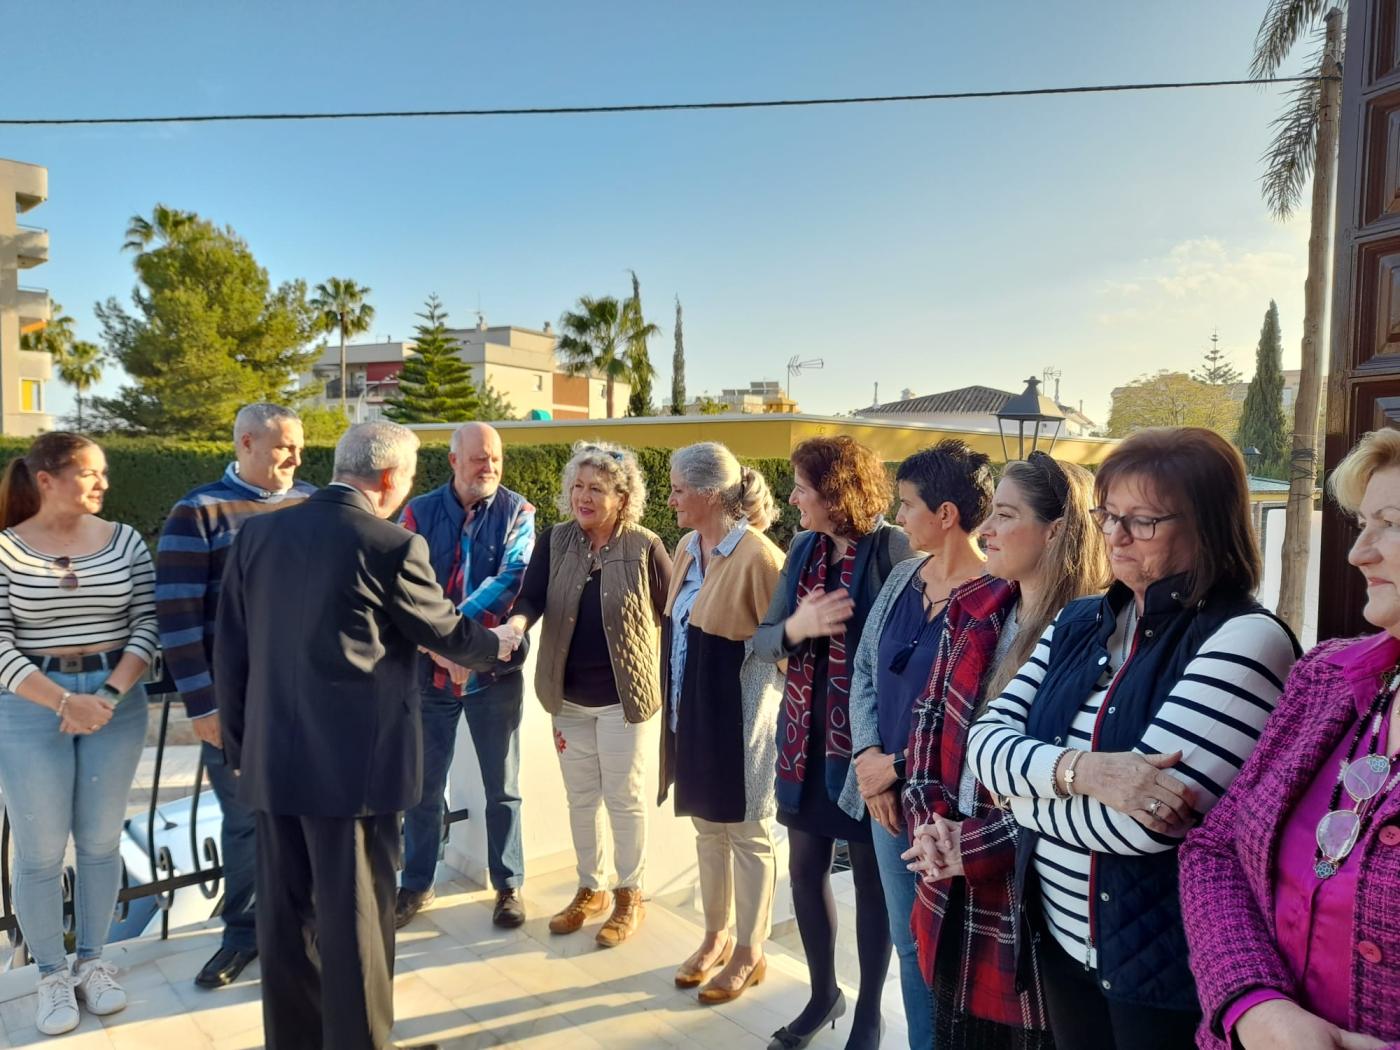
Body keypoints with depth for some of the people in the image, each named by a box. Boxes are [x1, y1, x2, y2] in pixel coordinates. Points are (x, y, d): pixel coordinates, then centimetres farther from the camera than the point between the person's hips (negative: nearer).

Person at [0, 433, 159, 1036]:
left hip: (117, 702, 2)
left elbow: (147, 626, -1)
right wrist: (65, 701, -17)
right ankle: (52, 974, 23)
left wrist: (109, 694, -13)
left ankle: (93, 962, 28)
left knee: (101, 841, 11)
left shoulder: (124, 541, 1)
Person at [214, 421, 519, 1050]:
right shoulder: (392, 546, -13)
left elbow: (229, 651, 8)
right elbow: (447, 635, 0)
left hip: (272, 759, 6)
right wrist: (498, 643, 21)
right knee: (355, 916, 7)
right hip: (356, 763, -6)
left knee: (285, 913, 17)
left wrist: (240, 745, 17)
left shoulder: (257, 533, 3)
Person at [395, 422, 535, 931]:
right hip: (429, 669, 1)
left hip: (495, 669, -1)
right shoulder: (420, 512, -1)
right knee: (423, 784, 13)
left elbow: (511, 579, -18)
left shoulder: (517, 512, -4)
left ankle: (508, 885, 28)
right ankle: (416, 884, 31)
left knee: (502, 788, 11)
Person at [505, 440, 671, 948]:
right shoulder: (554, 541, -2)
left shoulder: (645, 547, -11)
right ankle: (590, 889, 34)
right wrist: (517, 623, -33)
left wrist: (668, 679, -5)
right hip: (569, 695, 4)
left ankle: (630, 897, 26)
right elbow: (531, 596, -11)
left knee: (624, 798, 8)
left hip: (624, 695, -4)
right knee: (581, 797, 16)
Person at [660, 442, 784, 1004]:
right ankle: (717, 936, 36)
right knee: (708, 826, 19)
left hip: (740, 715, -7)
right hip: (693, 711, 8)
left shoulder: (757, 555, -20)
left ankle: (750, 953, 26)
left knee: (748, 834, 9)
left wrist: (779, 707, -6)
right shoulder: (687, 548, 5)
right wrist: (676, 705, 13)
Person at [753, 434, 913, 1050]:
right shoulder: (802, 549, 5)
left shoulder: (893, 548, -14)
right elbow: (762, 641, 5)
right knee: (805, 870, 17)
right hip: (805, 736, 6)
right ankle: (823, 994, 40)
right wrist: (796, 627, -16)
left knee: (871, 879, 11)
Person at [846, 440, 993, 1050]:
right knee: (908, 944, 20)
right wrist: (868, 755, -5)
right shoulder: (903, 577, 5)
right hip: (887, 792, 7)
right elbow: (864, 669, 8)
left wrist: (899, 765, -14)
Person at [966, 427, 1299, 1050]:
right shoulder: (1079, 623, 2)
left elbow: (1141, 826, -26)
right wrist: (1080, 770, -25)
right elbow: (984, 740, -6)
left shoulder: (1245, 640, -19)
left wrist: (1022, 793, -11)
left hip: (1167, 967, -6)